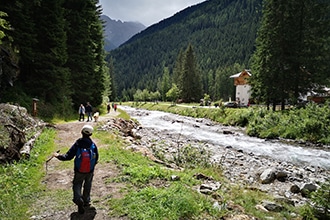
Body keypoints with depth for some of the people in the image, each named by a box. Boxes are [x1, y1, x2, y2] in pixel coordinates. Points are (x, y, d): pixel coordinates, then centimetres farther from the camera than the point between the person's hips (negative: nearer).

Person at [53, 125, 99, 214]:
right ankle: (86, 202, 34)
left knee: (77, 185, 15)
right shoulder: (93, 145, -11)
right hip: (90, 171, 2)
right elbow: (96, 159, -3)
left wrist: (58, 156, 1)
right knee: (87, 186, 23)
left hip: (79, 171, -2)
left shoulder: (77, 144, -17)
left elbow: (68, 156, -15)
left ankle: (79, 200, -7)